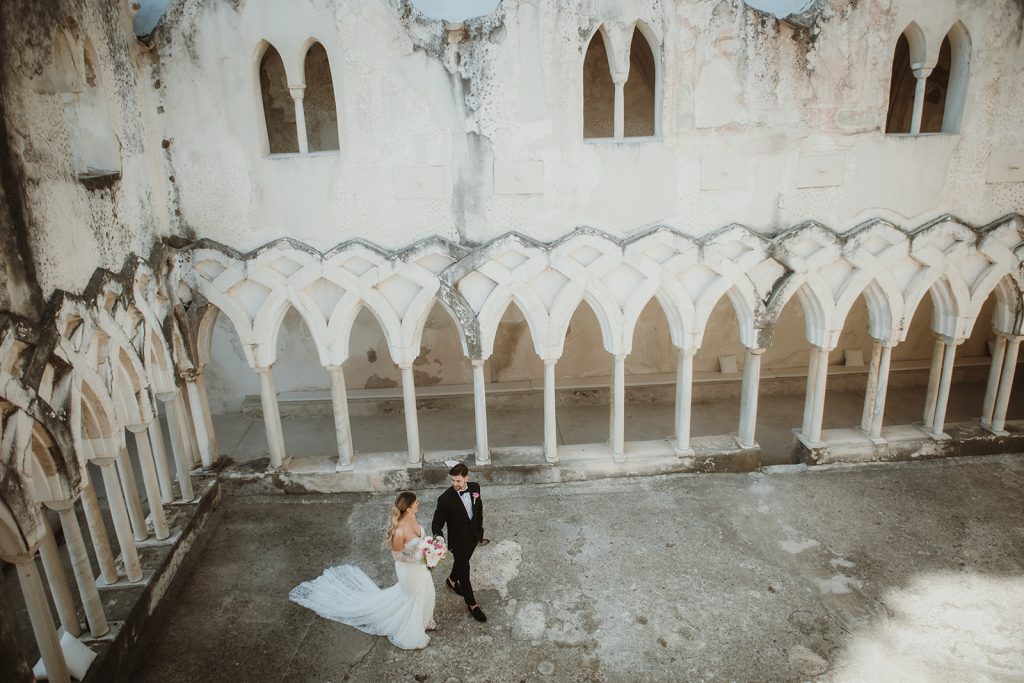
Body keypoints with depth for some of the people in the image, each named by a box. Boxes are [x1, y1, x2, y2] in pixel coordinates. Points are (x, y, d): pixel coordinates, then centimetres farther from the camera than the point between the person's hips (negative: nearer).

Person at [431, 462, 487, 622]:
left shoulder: (475, 487, -15)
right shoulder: (445, 499, -30)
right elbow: (437, 524, -23)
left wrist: (480, 529, 13)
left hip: (474, 536, 5)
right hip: (458, 541, -5)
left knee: (462, 562, 29)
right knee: (464, 571, 11)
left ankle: (452, 581, 59)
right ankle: (472, 604, 33)